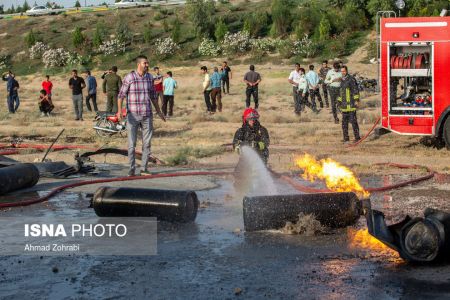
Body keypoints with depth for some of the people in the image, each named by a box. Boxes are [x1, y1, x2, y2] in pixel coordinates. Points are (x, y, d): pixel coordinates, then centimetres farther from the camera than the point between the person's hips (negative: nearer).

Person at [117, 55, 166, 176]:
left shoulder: (149, 77, 4)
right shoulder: (129, 78, -10)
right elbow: (121, 95, -10)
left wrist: (159, 111, 16)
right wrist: (119, 111, -25)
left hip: (147, 115, 4)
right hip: (133, 115, -4)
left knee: (147, 143, 3)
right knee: (132, 143, -2)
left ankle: (144, 169, 12)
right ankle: (132, 170, 7)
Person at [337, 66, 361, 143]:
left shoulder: (351, 79, -8)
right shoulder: (342, 80, 17)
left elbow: (356, 90, -12)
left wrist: (356, 100, -16)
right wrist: (339, 101, 23)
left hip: (351, 104, -8)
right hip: (344, 104, 8)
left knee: (353, 120, -7)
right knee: (344, 122, 9)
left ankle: (357, 137, -2)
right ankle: (346, 138, 15)